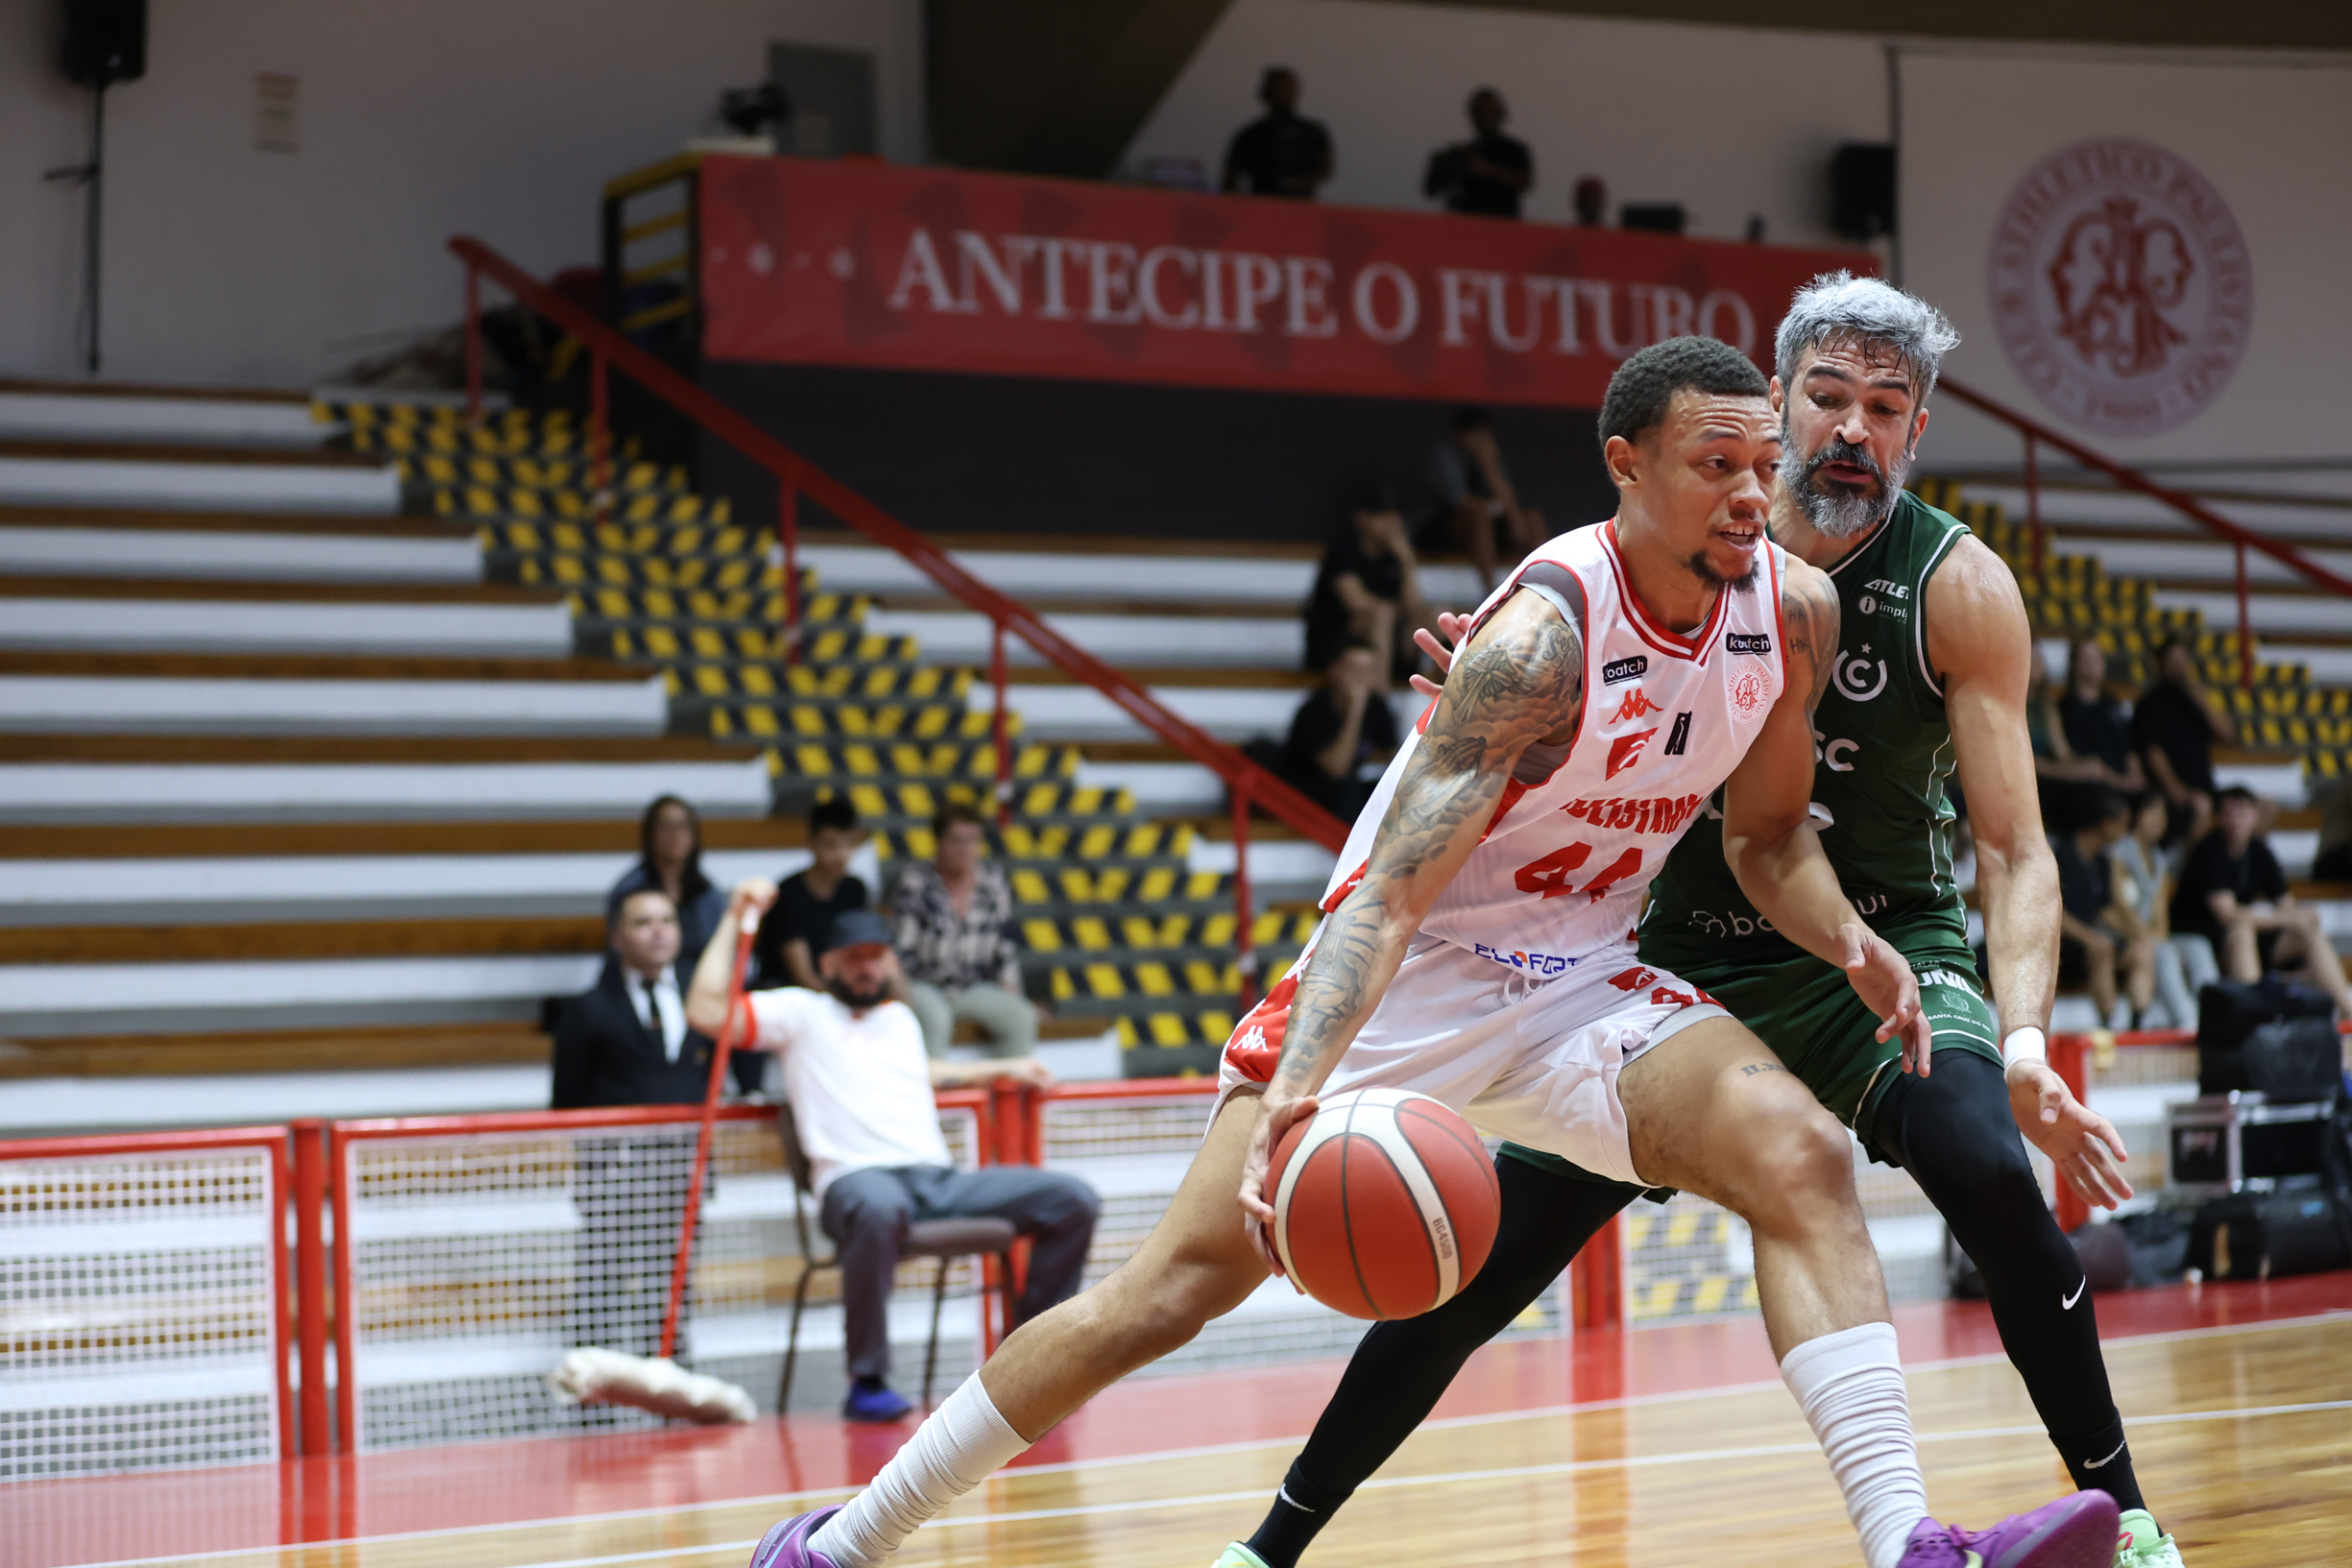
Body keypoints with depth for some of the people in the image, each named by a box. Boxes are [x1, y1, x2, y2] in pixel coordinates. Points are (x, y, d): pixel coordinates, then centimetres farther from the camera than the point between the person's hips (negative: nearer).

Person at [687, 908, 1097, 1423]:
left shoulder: (901, 1017, 29)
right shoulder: (802, 1012, 10)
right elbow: (705, 1010, -4)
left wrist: (1001, 1069, 52)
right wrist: (735, 920, 0)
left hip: (941, 1180, 6)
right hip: (855, 1181, -6)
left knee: (1074, 1200, -9)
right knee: (880, 1207, -46)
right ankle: (868, 1381, -33)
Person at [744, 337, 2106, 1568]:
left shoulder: (1794, 610, -6)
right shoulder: (1543, 634, -27)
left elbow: (1767, 829, 11)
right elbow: (1388, 891, -33)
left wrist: (1847, 937, -11)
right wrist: (1298, 1086, -48)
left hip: (1583, 980, 5)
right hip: (1414, 973, -5)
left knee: (1803, 1159, -21)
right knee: (1181, 1279, -7)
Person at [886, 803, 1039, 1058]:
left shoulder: (993, 881, 5)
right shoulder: (915, 880, -7)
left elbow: (1005, 948, 10)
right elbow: (901, 950, -10)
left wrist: (1011, 995, 0)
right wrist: (906, 999, -19)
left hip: (974, 989, 4)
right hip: (924, 986, -4)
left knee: (1023, 1017, -22)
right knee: (935, 1018, -37)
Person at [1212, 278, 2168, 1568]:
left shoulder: (1959, 588, -15)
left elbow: (2014, 848, -18)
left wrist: (2024, 1042, -35)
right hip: (1689, 961, 2)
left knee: (1992, 1177, -31)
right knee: (1479, 1263, -3)